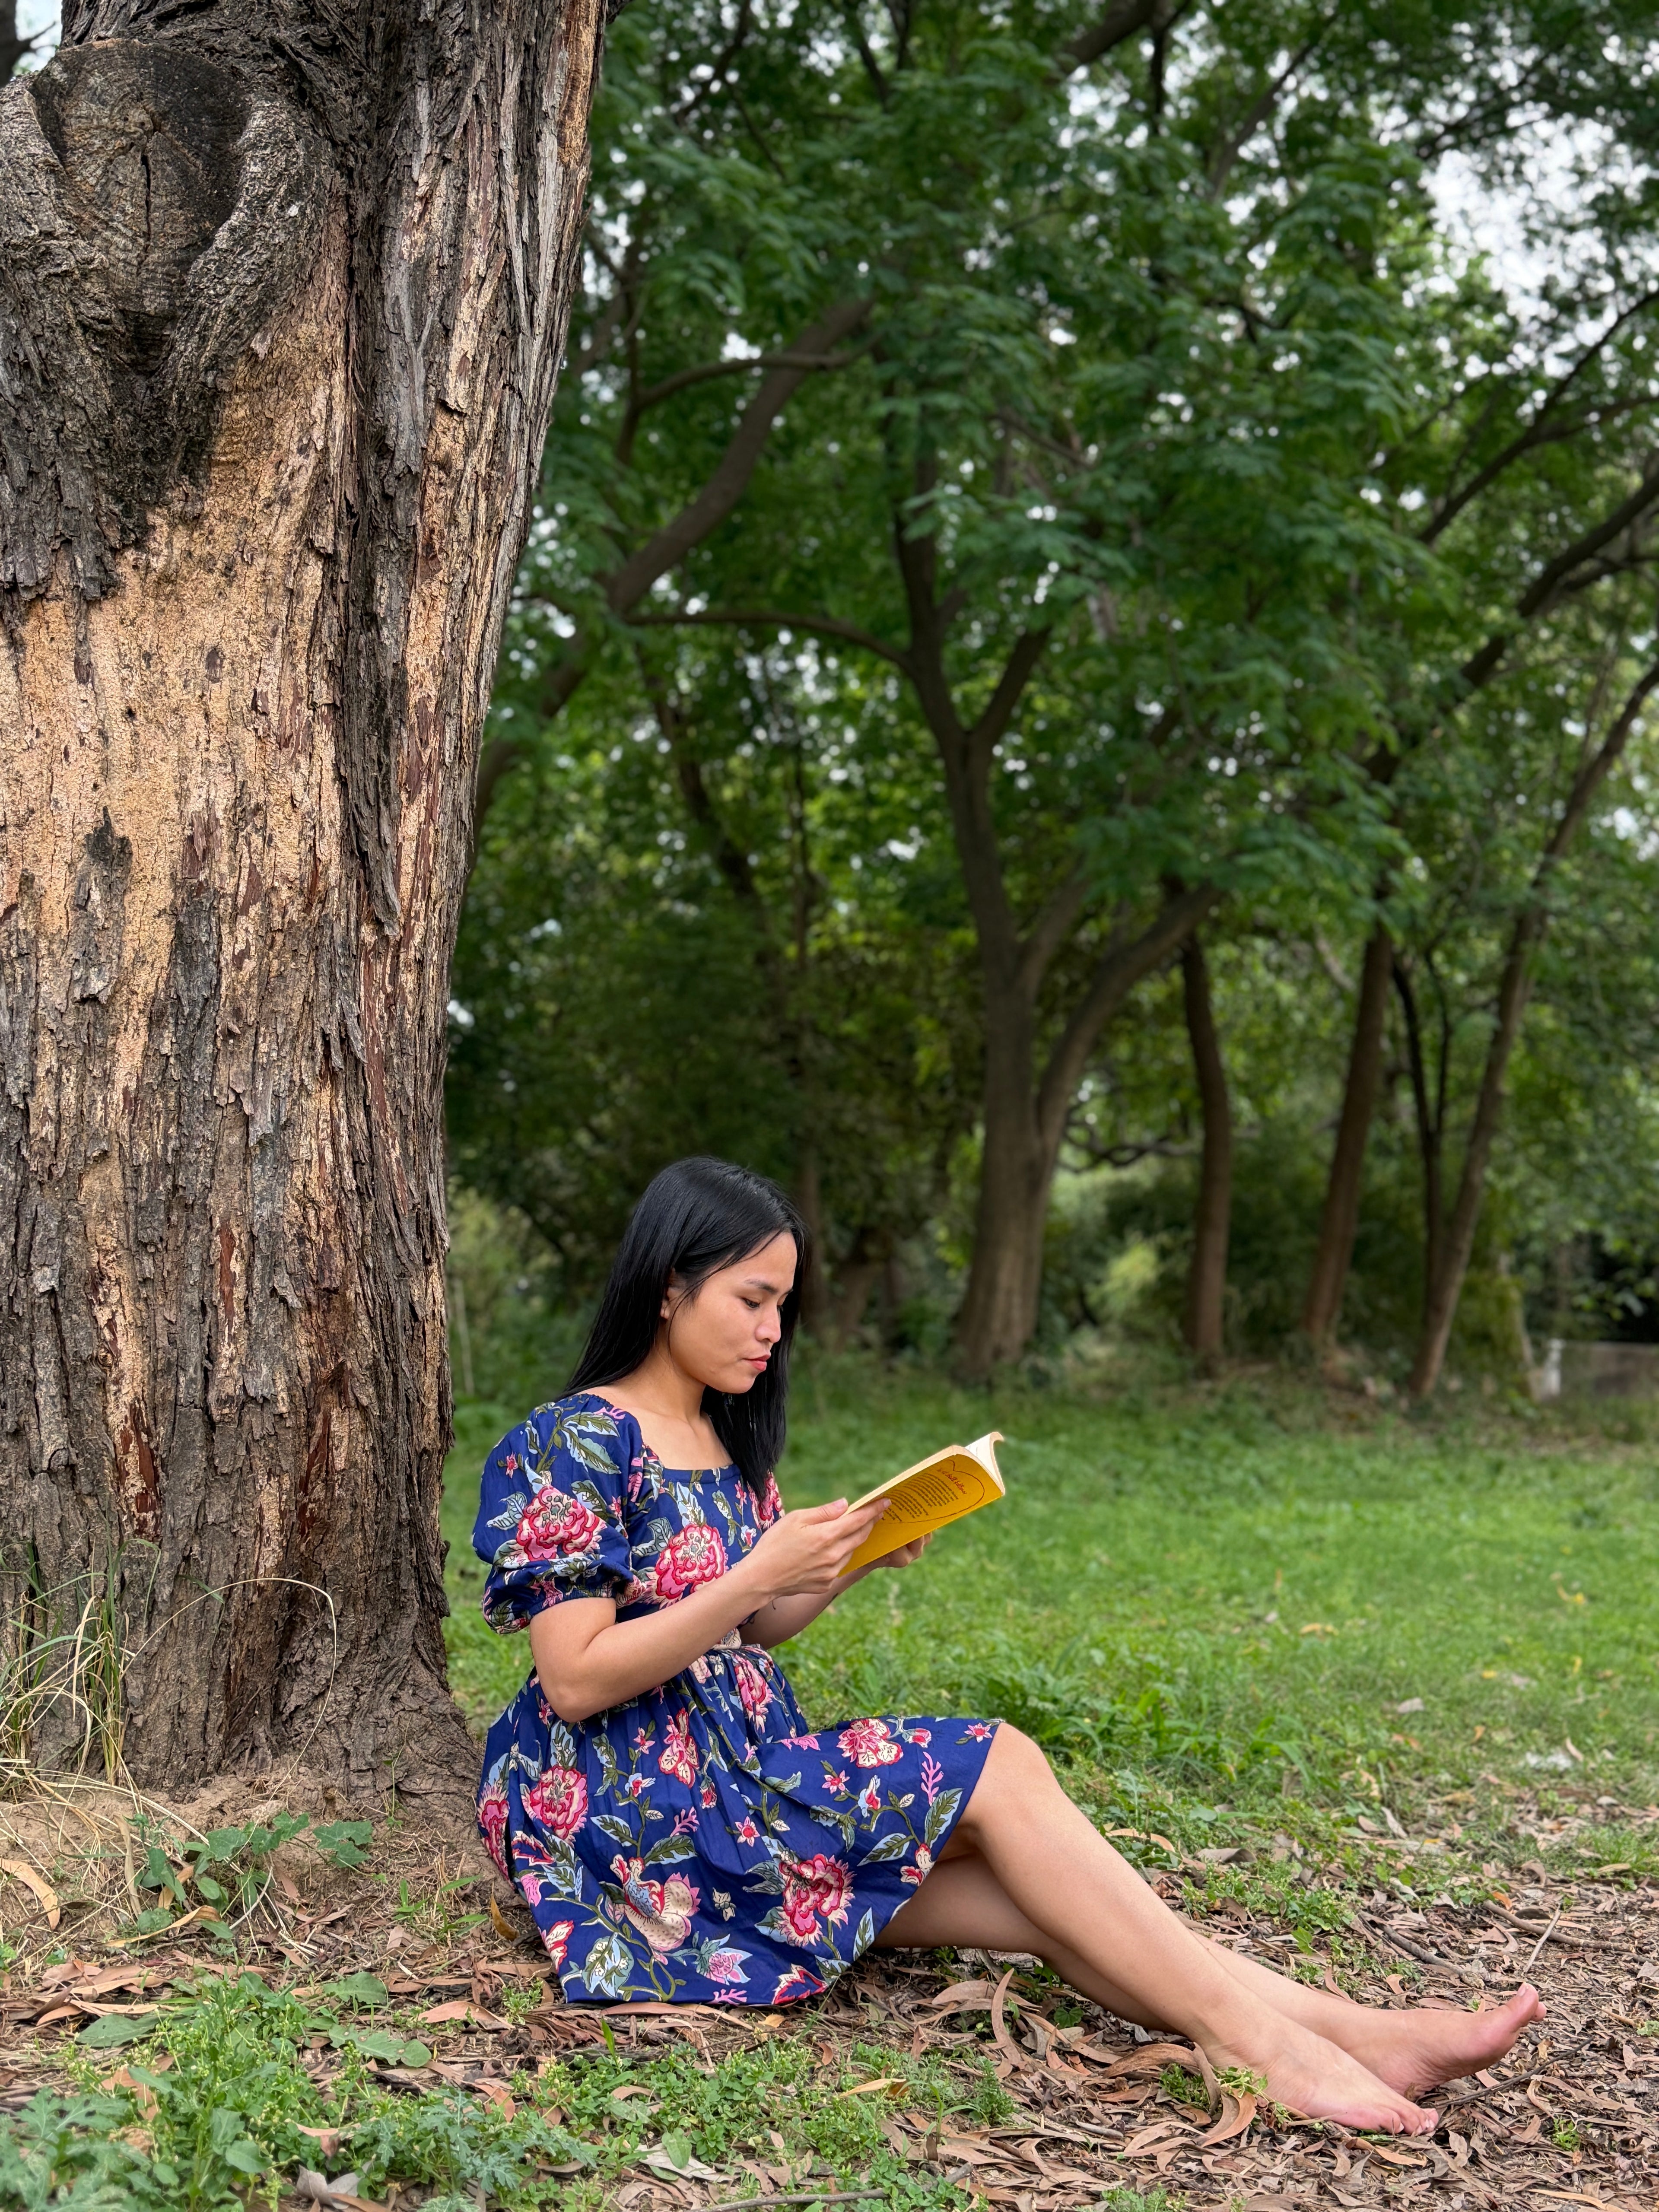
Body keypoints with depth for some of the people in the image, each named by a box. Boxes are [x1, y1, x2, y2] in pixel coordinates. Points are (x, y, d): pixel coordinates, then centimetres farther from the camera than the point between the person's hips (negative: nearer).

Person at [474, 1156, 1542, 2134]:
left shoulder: (725, 1439, 13)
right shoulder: (577, 1445, -12)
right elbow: (574, 1680, -18)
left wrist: (850, 1564, -1)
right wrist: (762, 1573, -23)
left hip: (743, 1764, 7)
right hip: (639, 1806, -7)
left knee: (1035, 1895, -13)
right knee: (994, 1768, -20)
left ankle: (1351, 2029, -19)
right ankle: (1251, 2037, -16)